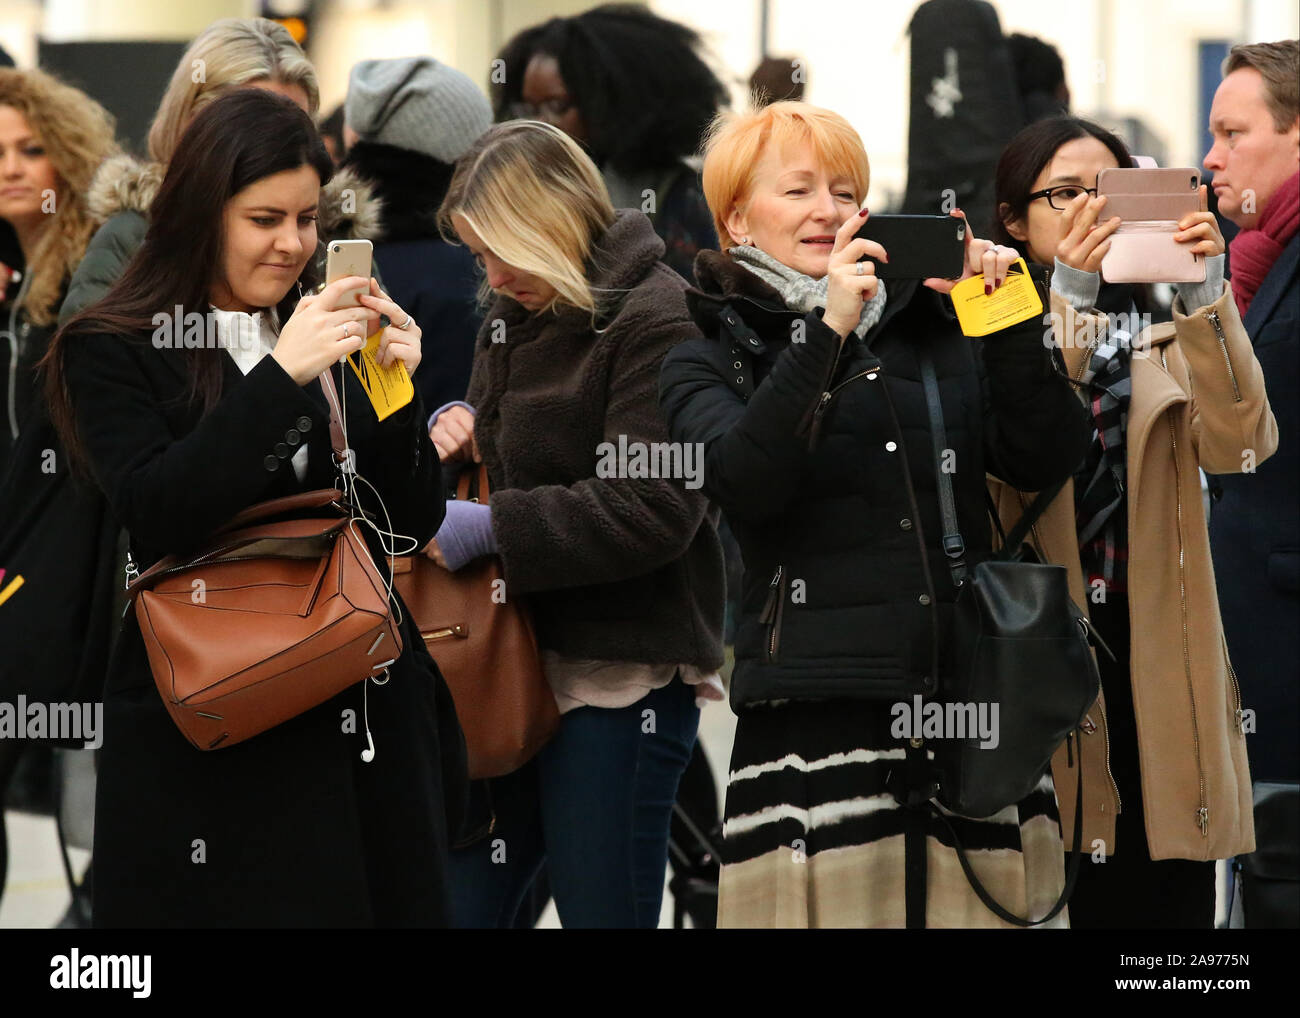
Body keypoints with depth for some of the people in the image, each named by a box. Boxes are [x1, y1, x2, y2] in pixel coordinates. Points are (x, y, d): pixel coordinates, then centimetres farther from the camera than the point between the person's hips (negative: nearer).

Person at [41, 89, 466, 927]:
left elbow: (413, 522, 9)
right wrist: (281, 375, -23)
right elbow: (156, 513, -17)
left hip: (366, 718, 5)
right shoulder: (114, 353, -2)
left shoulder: (336, 341, 12)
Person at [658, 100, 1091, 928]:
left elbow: (1048, 459, 5)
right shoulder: (710, 363, 9)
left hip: (973, 699, 3)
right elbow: (744, 480, -12)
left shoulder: (935, 331, 16)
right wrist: (827, 331, -18)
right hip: (818, 725, -3)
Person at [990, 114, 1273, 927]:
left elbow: (1239, 445, -7)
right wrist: (1069, 296, -25)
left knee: (1167, 898, 0)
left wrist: (1204, 295, -19)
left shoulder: (1162, 337, 12)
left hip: (1158, 662, 3)